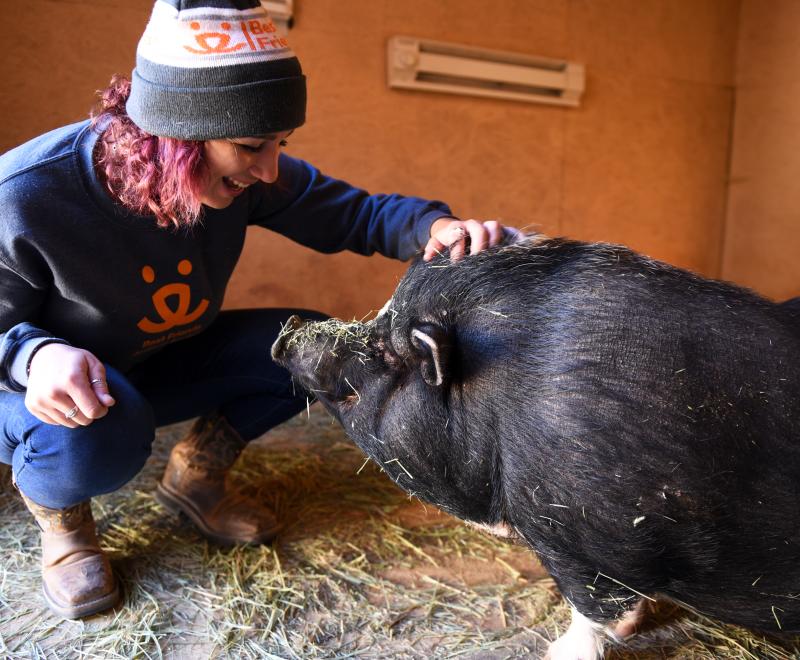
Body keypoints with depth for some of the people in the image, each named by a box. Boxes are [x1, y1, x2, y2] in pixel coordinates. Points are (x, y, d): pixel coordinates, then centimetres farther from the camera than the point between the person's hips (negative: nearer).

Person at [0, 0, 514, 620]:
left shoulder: (246, 173, -20)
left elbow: (354, 211, -14)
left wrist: (434, 226, -34)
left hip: (161, 366, 4)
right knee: (99, 432, -40)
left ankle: (197, 473, 7)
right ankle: (59, 510, 0)